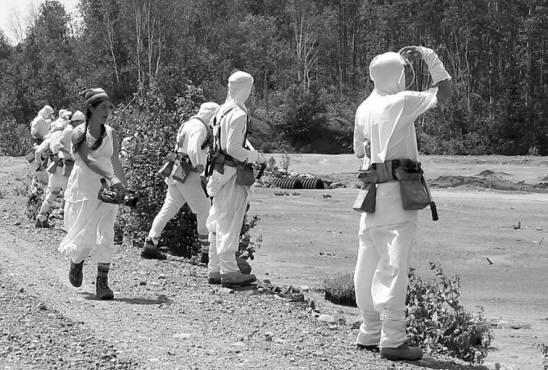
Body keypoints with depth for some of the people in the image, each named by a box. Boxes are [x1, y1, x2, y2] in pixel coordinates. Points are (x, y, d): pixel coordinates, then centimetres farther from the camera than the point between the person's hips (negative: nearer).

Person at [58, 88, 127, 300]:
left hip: (106, 190, 3)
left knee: (105, 236, -9)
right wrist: (111, 177, -36)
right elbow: (88, 160, -24)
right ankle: (76, 261, 36)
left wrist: (125, 186, 18)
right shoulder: (79, 133, -9)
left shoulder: (110, 133, 5)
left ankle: (102, 283, -6)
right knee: (83, 236, 3)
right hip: (83, 189, -3)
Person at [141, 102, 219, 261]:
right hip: (187, 175, -10)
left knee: (168, 209, 12)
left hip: (177, 174, 10)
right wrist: (199, 166, -15)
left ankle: (149, 245, 14)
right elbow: (193, 150, -26)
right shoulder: (199, 127, -13)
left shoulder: (191, 123, 19)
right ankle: (207, 252, -2)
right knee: (205, 212, -4)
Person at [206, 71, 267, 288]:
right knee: (229, 221, -5)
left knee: (219, 222, 13)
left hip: (221, 170, 9)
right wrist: (255, 156, -8)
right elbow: (233, 148, -20)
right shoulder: (238, 115, -17)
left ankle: (215, 270, 19)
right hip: (232, 173, -9)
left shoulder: (223, 110, 11)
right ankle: (229, 272, -1)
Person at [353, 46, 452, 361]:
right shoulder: (401, 102, -10)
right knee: (395, 266, -7)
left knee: (371, 263, 11)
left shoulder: (364, 108, 11)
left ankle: (370, 333, 19)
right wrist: (428, 55, 2)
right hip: (398, 189, -8)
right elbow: (443, 93, -4)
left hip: (372, 189, 8)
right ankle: (393, 340, -6)